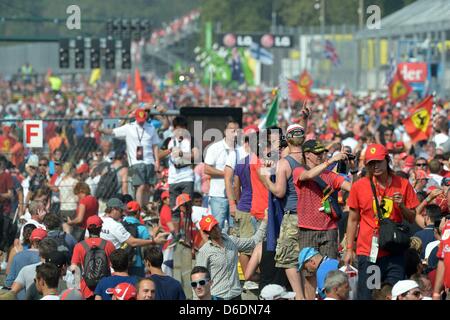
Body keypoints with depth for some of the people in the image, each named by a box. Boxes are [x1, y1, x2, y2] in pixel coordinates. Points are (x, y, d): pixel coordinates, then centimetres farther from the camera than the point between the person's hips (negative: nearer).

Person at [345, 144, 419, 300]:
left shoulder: (403, 184, 3)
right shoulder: (359, 186, 1)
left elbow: (412, 218, 11)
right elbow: (353, 220, 8)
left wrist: (401, 206, -10)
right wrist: (349, 249, 5)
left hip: (394, 252, 1)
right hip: (367, 251, -1)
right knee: (366, 295, -4)